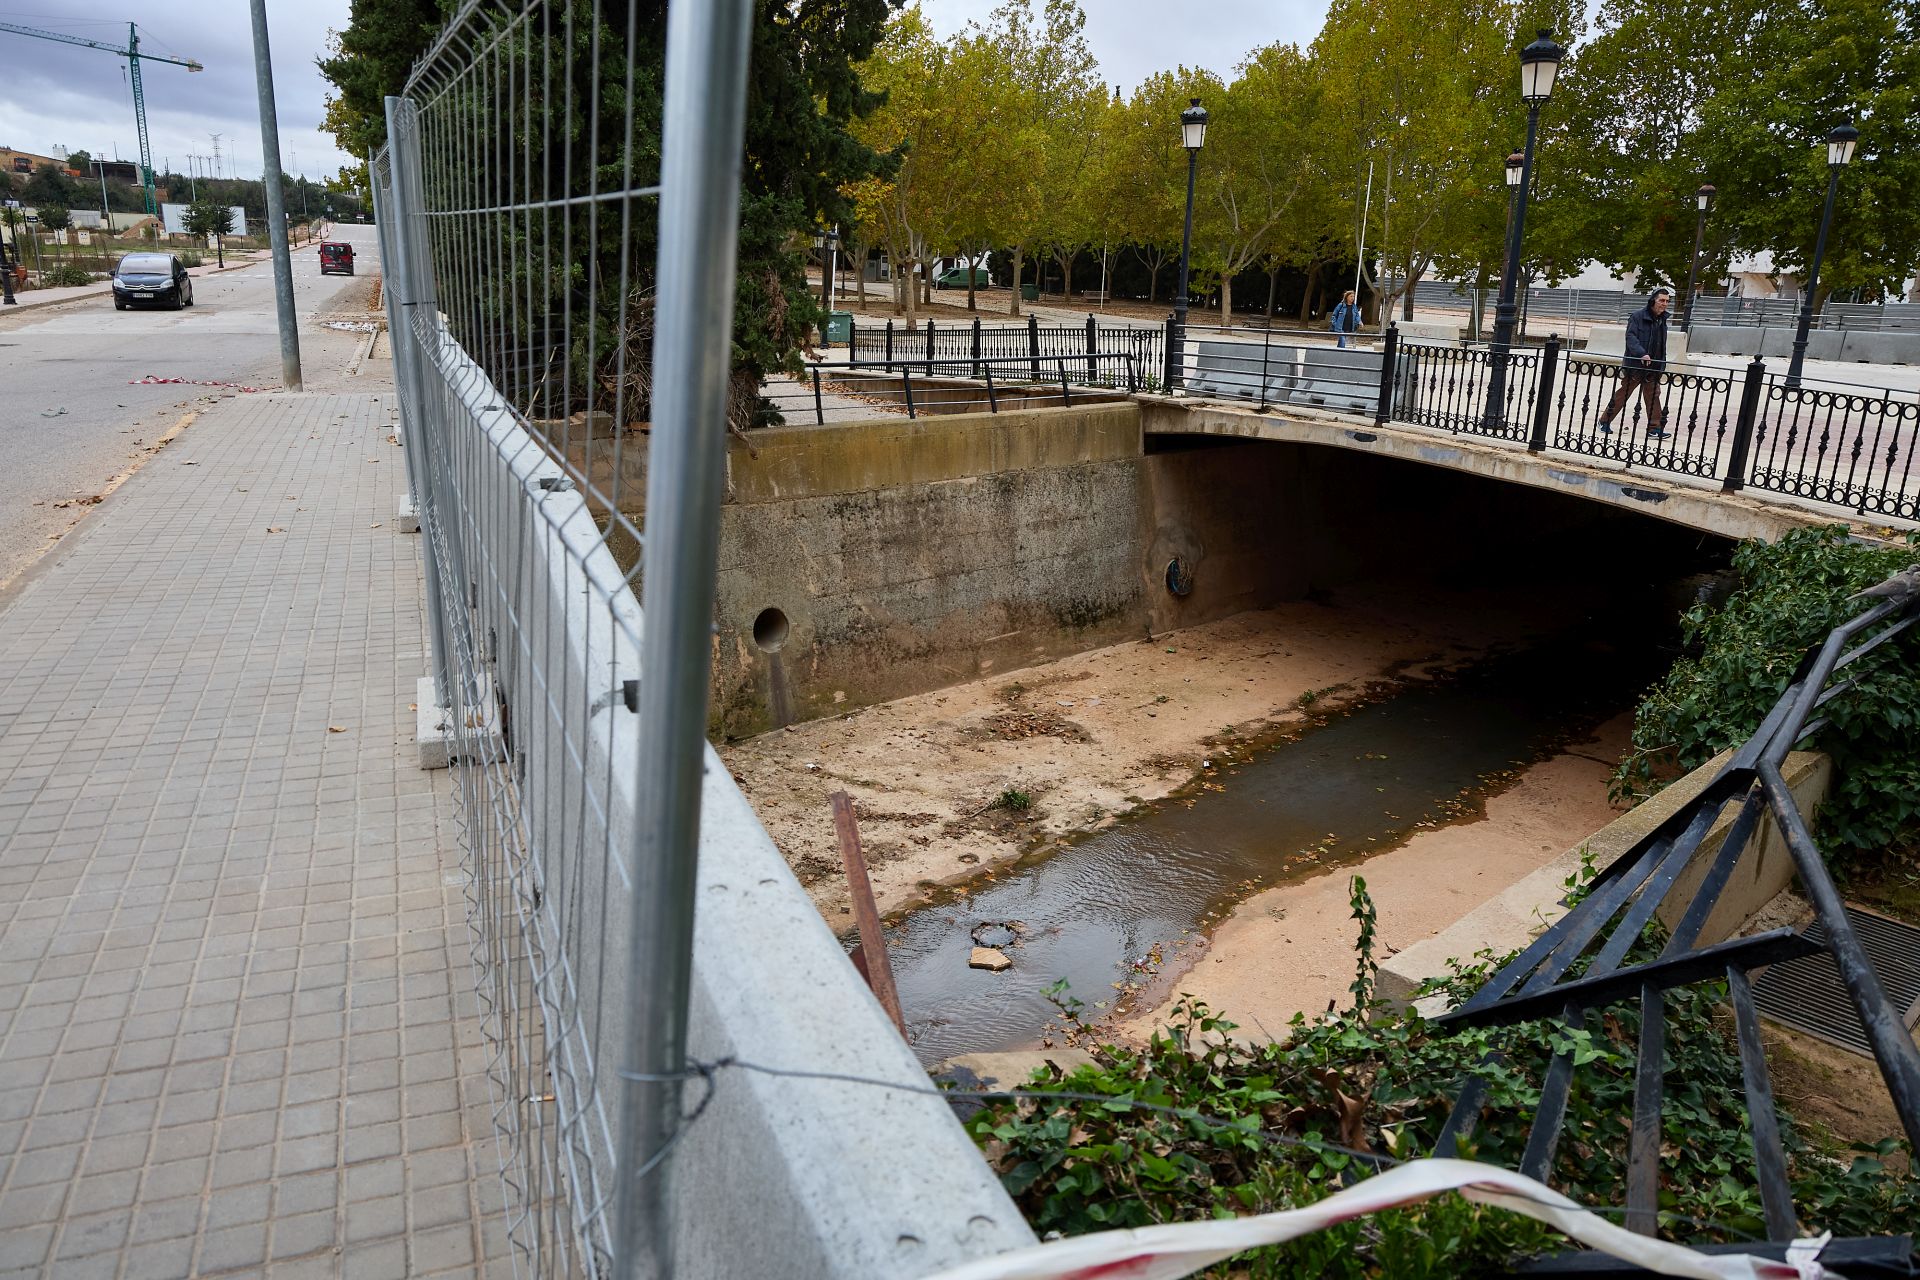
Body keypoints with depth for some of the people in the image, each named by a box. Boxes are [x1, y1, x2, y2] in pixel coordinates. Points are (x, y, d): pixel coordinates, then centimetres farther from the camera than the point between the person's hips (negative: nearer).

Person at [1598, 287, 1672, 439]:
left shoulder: (1662, 320, 12)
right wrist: (1641, 353, -34)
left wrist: (1662, 365, 15)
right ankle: (1605, 421, 18)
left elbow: (1662, 345, 19)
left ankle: (1654, 429, 2)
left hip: (1653, 368, 6)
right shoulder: (1637, 317, -10)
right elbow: (1631, 337, -21)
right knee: (1622, 394, 4)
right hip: (1634, 365, -6)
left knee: (1653, 396, 2)